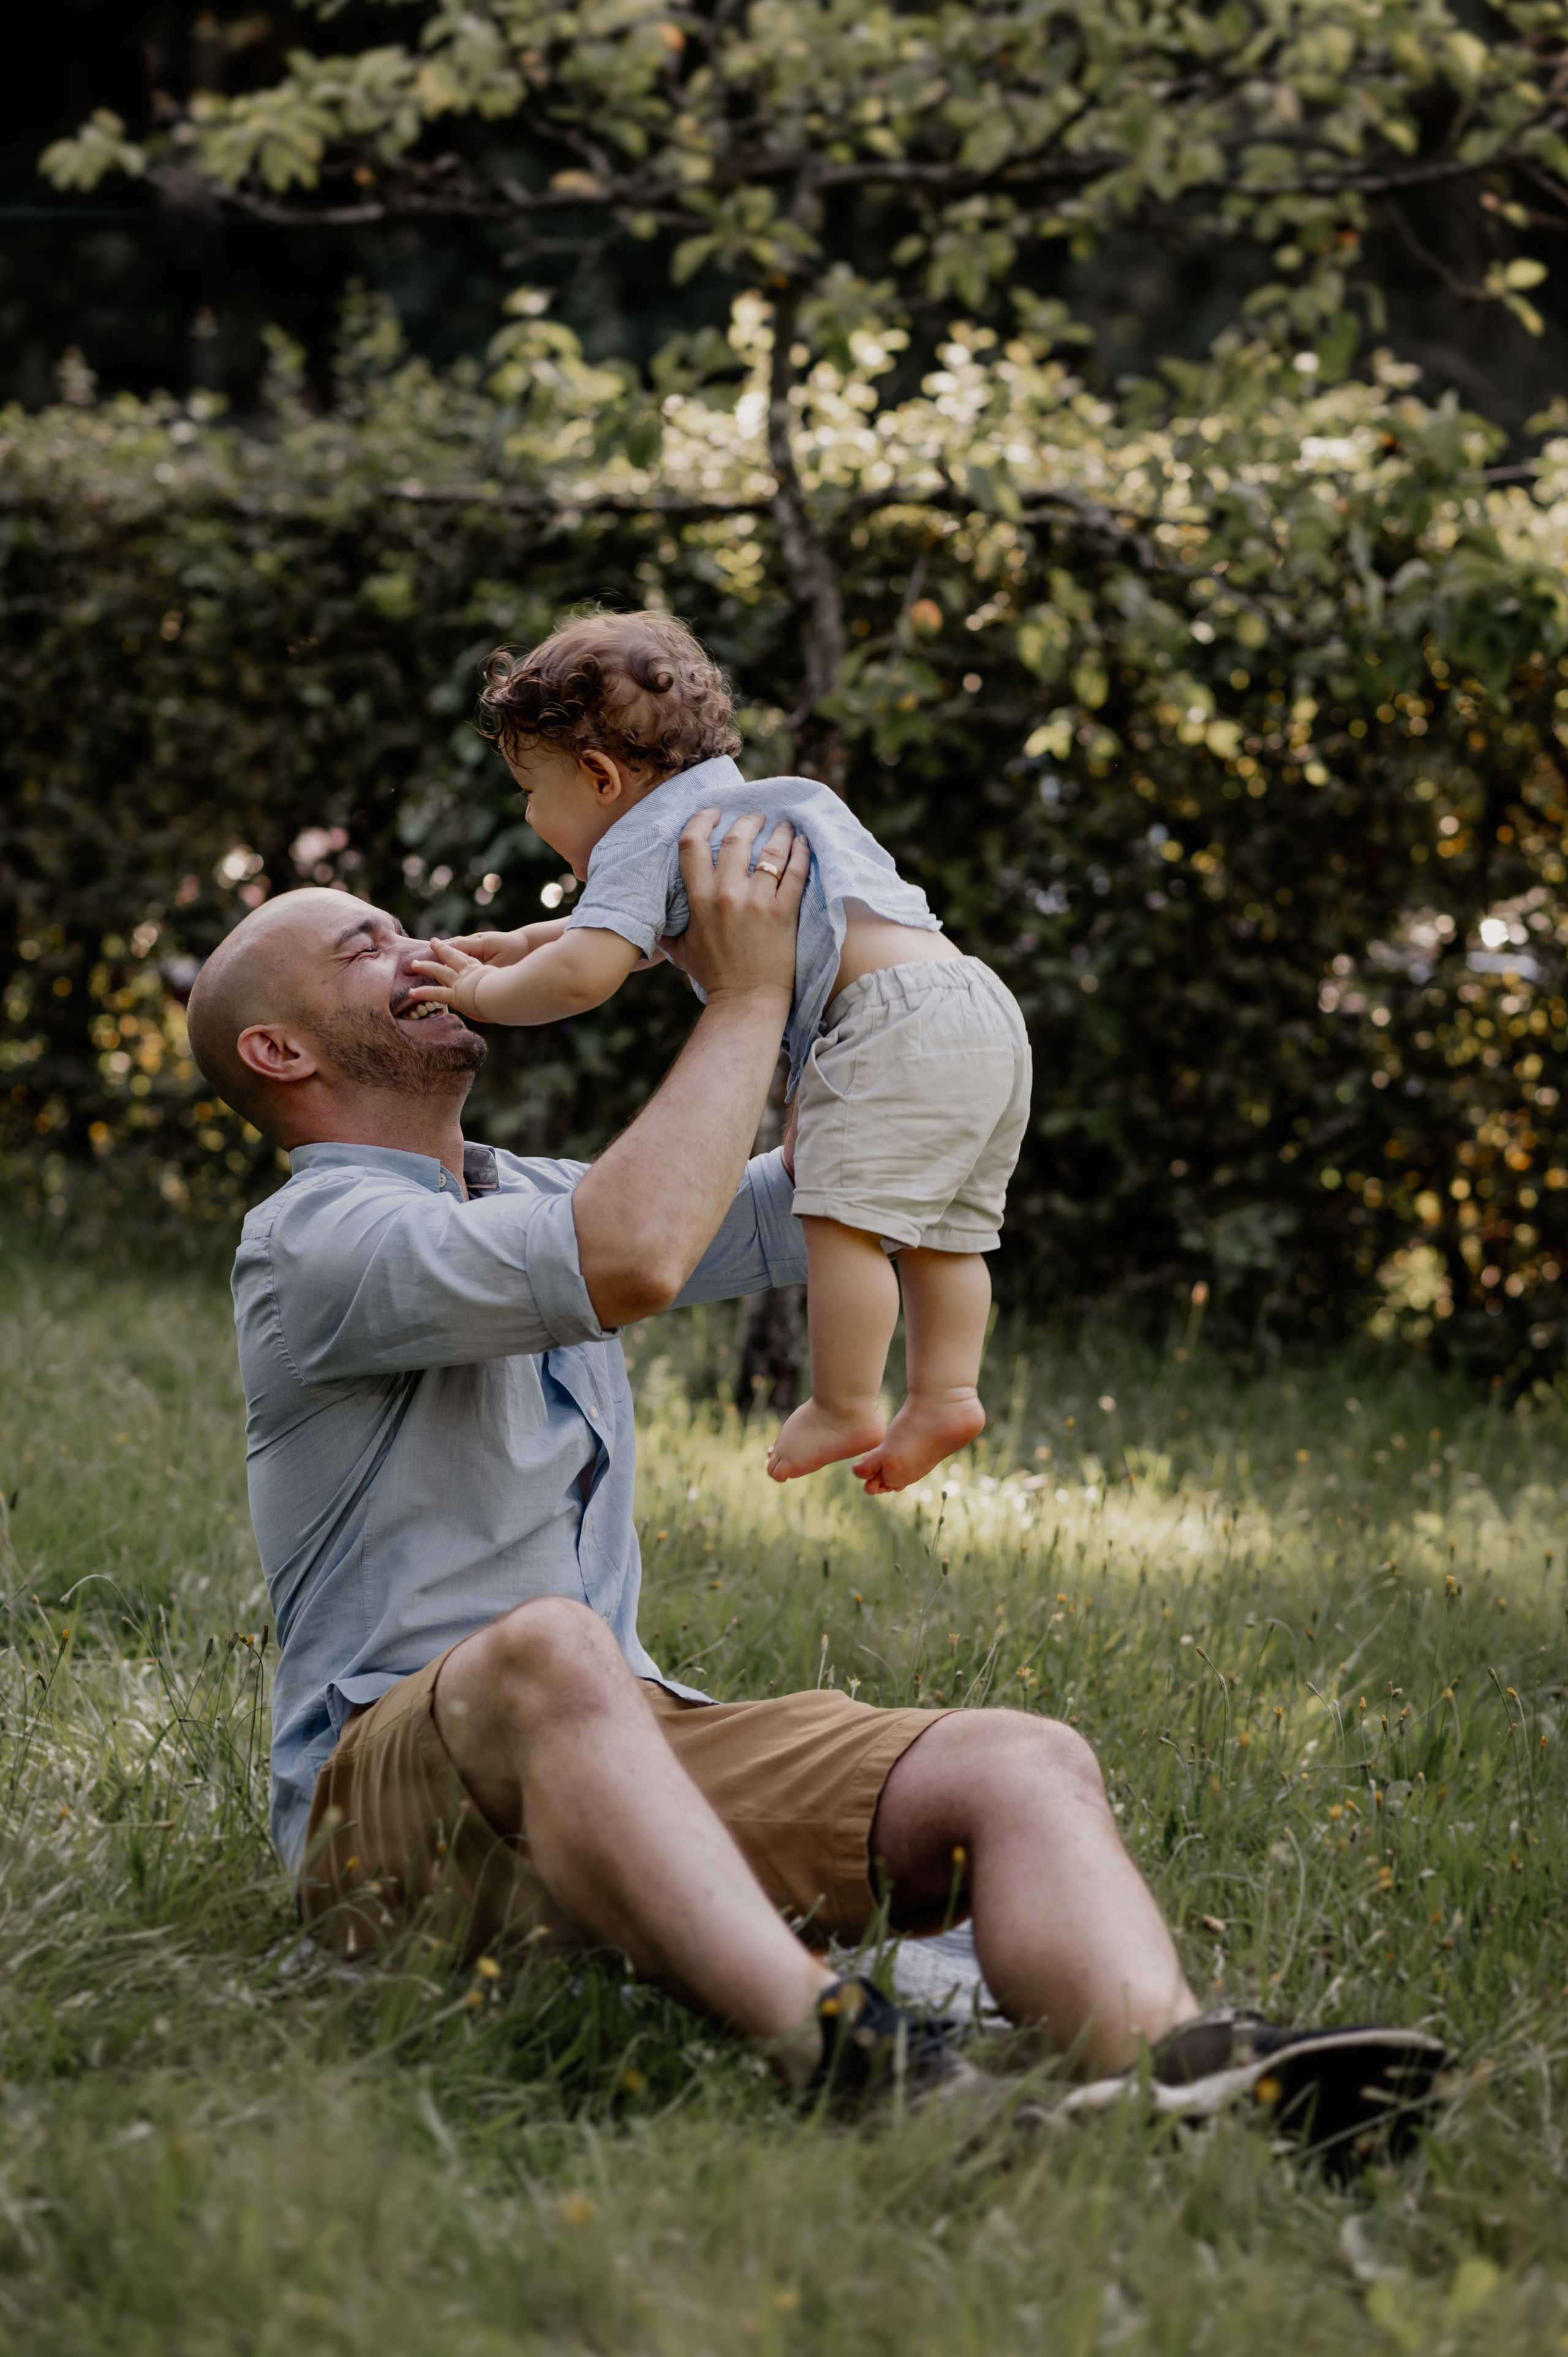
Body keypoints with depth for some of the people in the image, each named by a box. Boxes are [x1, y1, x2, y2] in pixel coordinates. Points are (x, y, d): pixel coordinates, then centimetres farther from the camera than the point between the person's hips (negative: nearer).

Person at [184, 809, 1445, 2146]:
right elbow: (632, 1259, -24)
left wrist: (809, 972, 17)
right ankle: (823, 2048, -62)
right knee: (544, 1649, -42)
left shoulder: (530, 1199, 23)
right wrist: (747, 993, -13)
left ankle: (1171, 2077, -50)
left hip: (627, 1746, 7)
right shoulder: (311, 1244, -7)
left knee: (1025, 1766, -18)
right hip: (392, 1777, -7)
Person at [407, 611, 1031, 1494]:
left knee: (845, 1212, -12)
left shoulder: (645, 838, 0)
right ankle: (946, 1393, 12)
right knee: (934, 1229, 14)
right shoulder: (734, 811, 32)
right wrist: (520, 945, 41)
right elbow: (637, 931, 47)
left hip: (898, 1018, -10)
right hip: (985, 1016, 10)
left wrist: (486, 994, 4)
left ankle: (846, 1407, -11)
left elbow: (585, 974, -13)